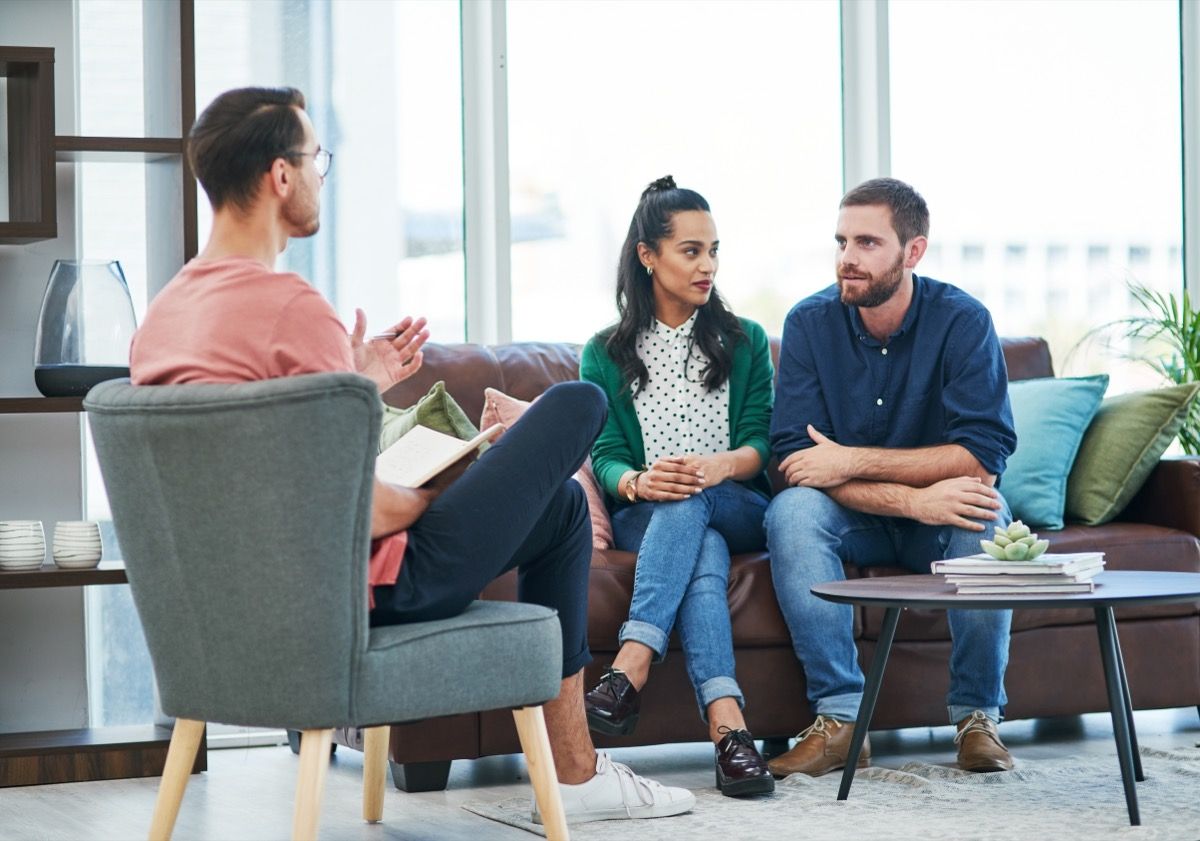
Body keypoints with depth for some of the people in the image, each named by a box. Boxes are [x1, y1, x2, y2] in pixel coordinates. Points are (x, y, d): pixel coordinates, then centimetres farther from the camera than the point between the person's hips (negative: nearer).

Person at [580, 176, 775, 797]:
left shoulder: (745, 341, 14)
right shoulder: (606, 355, 11)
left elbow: (761, 444, 2)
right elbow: (606, 458, 0)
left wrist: (722, 465, -24)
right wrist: (636, 483, -26)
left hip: (739, 508, 1)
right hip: (644, 517, -1)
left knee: (691, 500, -37)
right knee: (703, 554, -38)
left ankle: (629, 671, -53)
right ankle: (728, 727, -58)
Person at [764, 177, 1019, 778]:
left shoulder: (962, 321, -13)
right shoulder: (811, 322, -9)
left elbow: (982, 457, -22)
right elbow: (795, 457, -17)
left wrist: (854, 462, -25)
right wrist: (914, 499, -30)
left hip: (936, 524, -1)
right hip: (853, 523, 1)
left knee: (985, 515, -34)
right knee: (791, 510, -30)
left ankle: (978, 716, -17)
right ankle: (840, 717, -29)